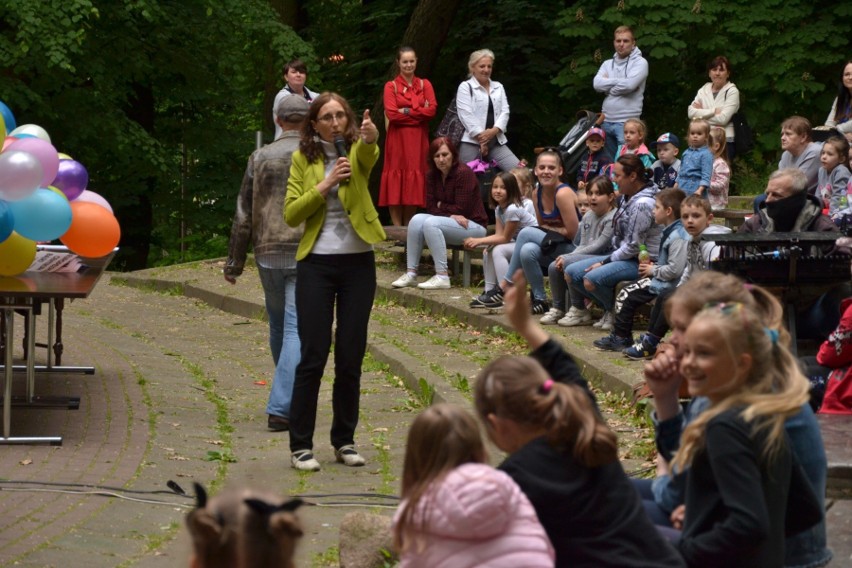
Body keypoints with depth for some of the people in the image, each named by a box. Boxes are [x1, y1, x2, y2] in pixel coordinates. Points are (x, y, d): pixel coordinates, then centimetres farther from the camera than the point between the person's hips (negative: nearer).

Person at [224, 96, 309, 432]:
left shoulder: (260, 158, 5)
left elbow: (243, 216, 7)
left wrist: (234, 263, 13)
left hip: (268, 255, 3)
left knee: (278, 327, 18)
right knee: (296, 330, -4)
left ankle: (287, 400, 31)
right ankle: (280, 408, -12)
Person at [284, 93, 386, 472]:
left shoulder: (357, 149, 2)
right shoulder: (303, 158, 4)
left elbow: (370, 156, -25)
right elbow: (291, 214, -3)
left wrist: (371, 138, -48)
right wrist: (325, 185, -15)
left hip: (358, 262, 1)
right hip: (316, 263, -1)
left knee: (351, 357, 6)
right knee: (313, 356, -4)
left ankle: (344, 441, 17)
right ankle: (300, 446, 0)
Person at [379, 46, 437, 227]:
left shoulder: (425, 85, 12)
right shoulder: (391, 86, 3)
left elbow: (432, 109, -3)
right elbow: (392, 114, -10)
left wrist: (407, 112, -9)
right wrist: (419, 113, -6)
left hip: (418, 140, 3)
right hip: (398, 139, -3)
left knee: (415, 182, 2)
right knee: (396, 182, -6)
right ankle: (397, 228, -5)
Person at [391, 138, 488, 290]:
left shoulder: (464, 173, -17)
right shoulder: (432, 175, 4)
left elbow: (461, 209, -20)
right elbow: (431, 207, -1)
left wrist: (441, 205, -5)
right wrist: (451, 215, -18)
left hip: (475, 226, -7)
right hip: (452, 222, 7)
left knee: (431, 223, -28)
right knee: (417, 220, -16)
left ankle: (442, 277, -29)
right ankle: (411, 274, -16)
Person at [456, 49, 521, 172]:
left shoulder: (498, 87, 19)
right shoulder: (465, 87, 3)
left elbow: (505, 112, 10)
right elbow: (466, 115, -7)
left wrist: (494, 130, -9)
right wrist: (481, 136, -14)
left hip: (496, 142, 4)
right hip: (472, 142, -4)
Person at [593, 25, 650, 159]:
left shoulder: (640, 63, -2)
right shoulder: (608, 64, 15)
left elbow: (629, 85, -17)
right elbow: (597, 84, -1)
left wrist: (608, 84, -2)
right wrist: (619, 81, -8)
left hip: (627, 122, -6)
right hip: (607, 120, 6)